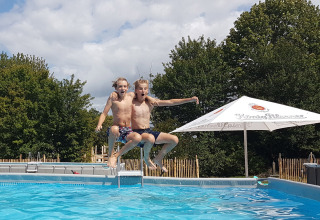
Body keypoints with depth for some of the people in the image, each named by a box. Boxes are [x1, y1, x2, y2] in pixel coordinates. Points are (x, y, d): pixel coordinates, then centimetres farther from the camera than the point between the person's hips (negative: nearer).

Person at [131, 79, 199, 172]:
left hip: (149, 131, 6)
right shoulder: (131, 102, -2)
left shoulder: (150, 102, 7)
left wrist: (190, 100, 1)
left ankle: (158, 159, 16)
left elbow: (170, 102, 6)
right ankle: (147, 158, -8)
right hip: (137, 133, -5)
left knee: (175, 140, -3)